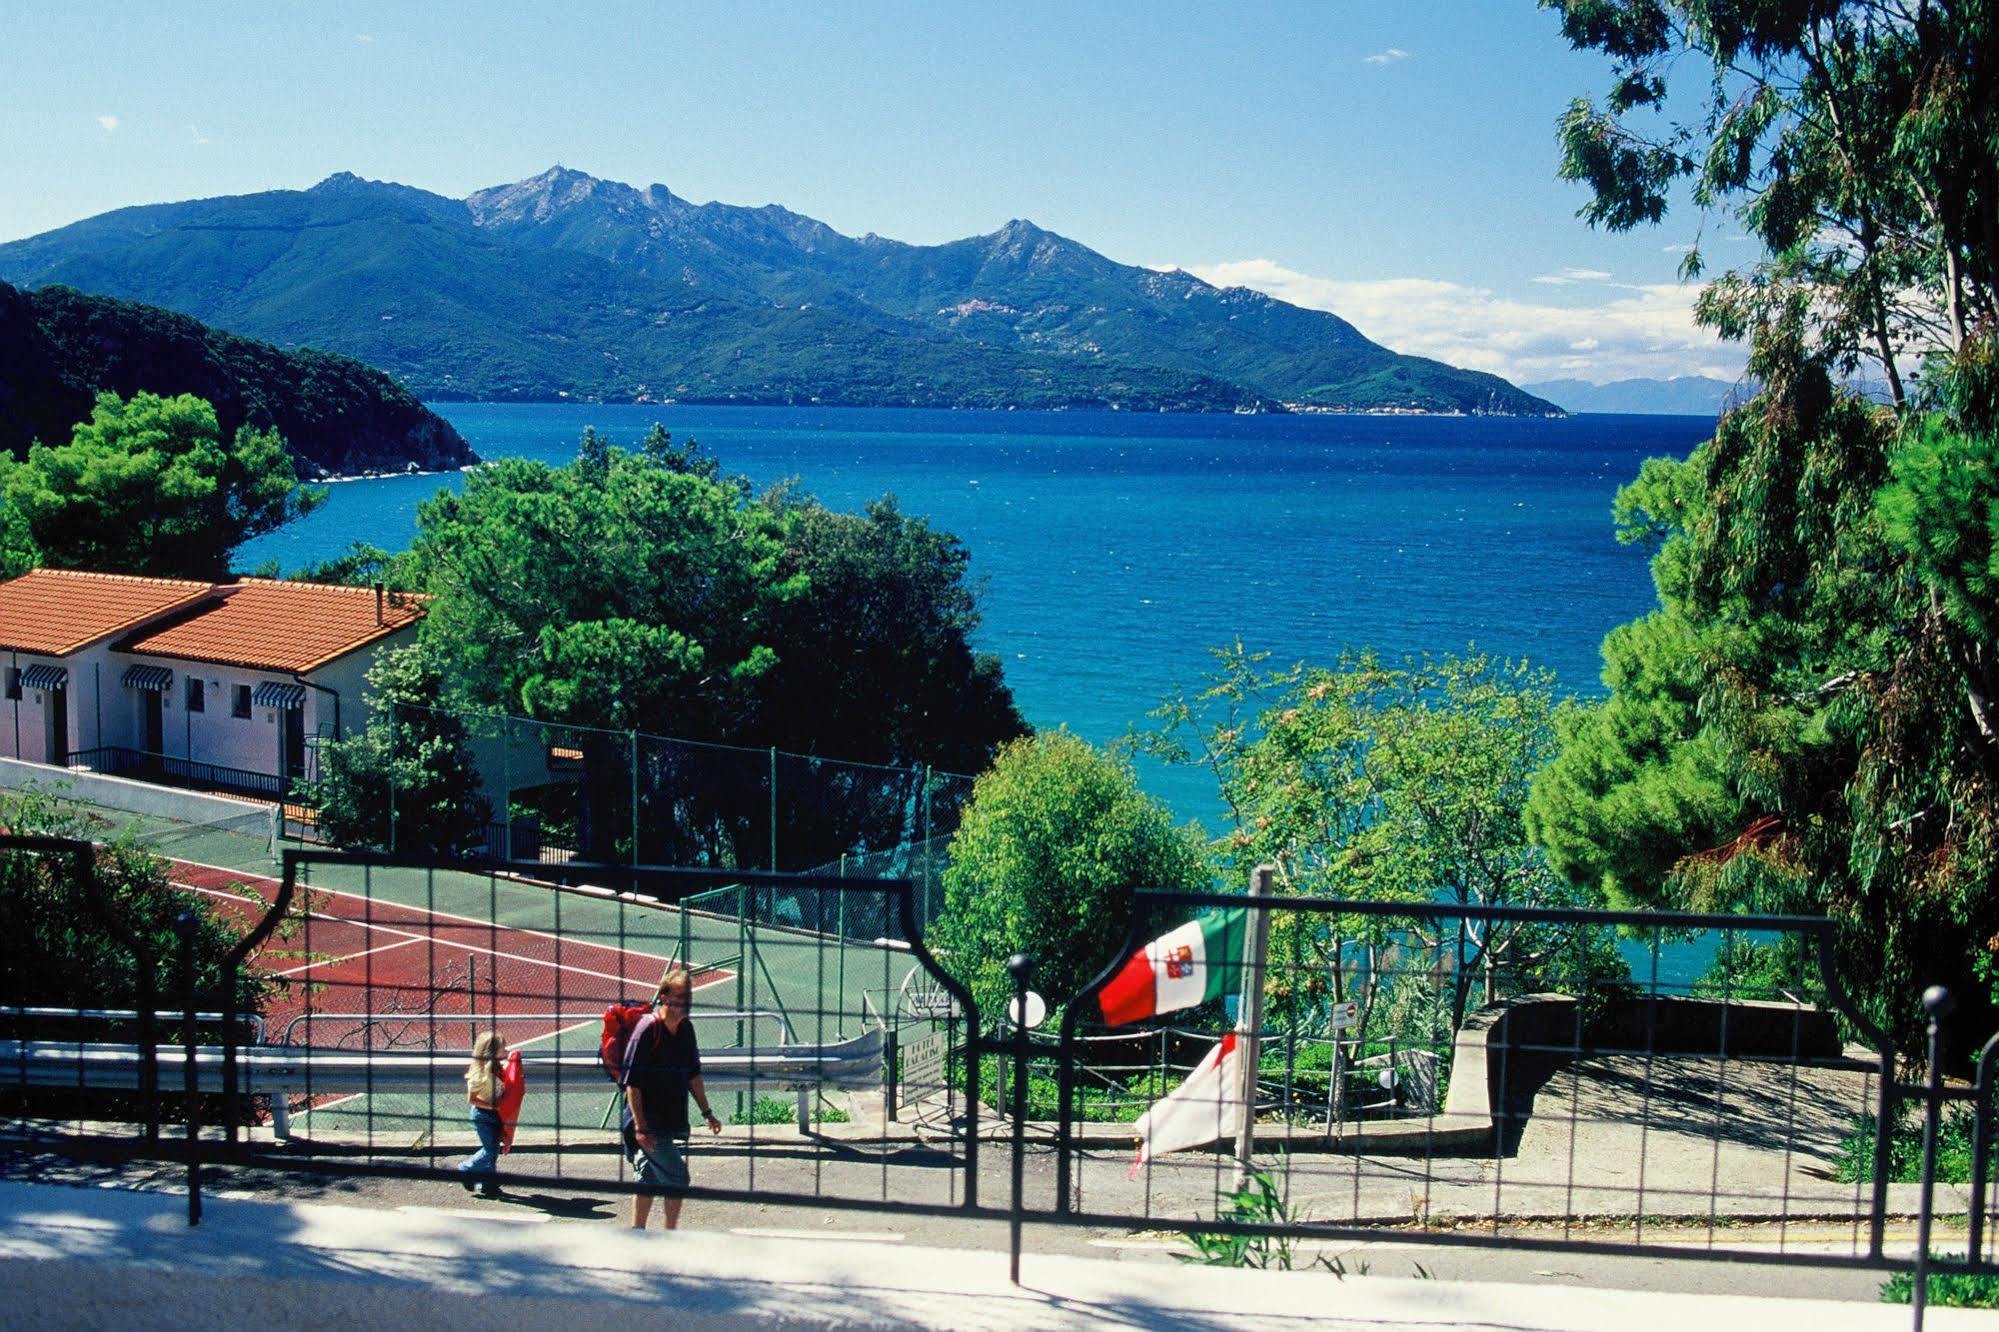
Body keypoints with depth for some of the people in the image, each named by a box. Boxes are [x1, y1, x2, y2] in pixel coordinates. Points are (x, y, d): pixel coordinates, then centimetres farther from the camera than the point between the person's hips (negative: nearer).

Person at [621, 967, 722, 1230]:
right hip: (650, 1123, -8)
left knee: (650, 1177, 17)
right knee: (677, 1178, -8)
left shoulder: (685, 1028, 5)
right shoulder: (647, 1030, -18)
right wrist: (640, 1127, -22)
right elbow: (632, 1083, -19)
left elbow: (693, 1075, 18)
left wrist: (706, 1112, 18)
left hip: (672, 1120, 8)